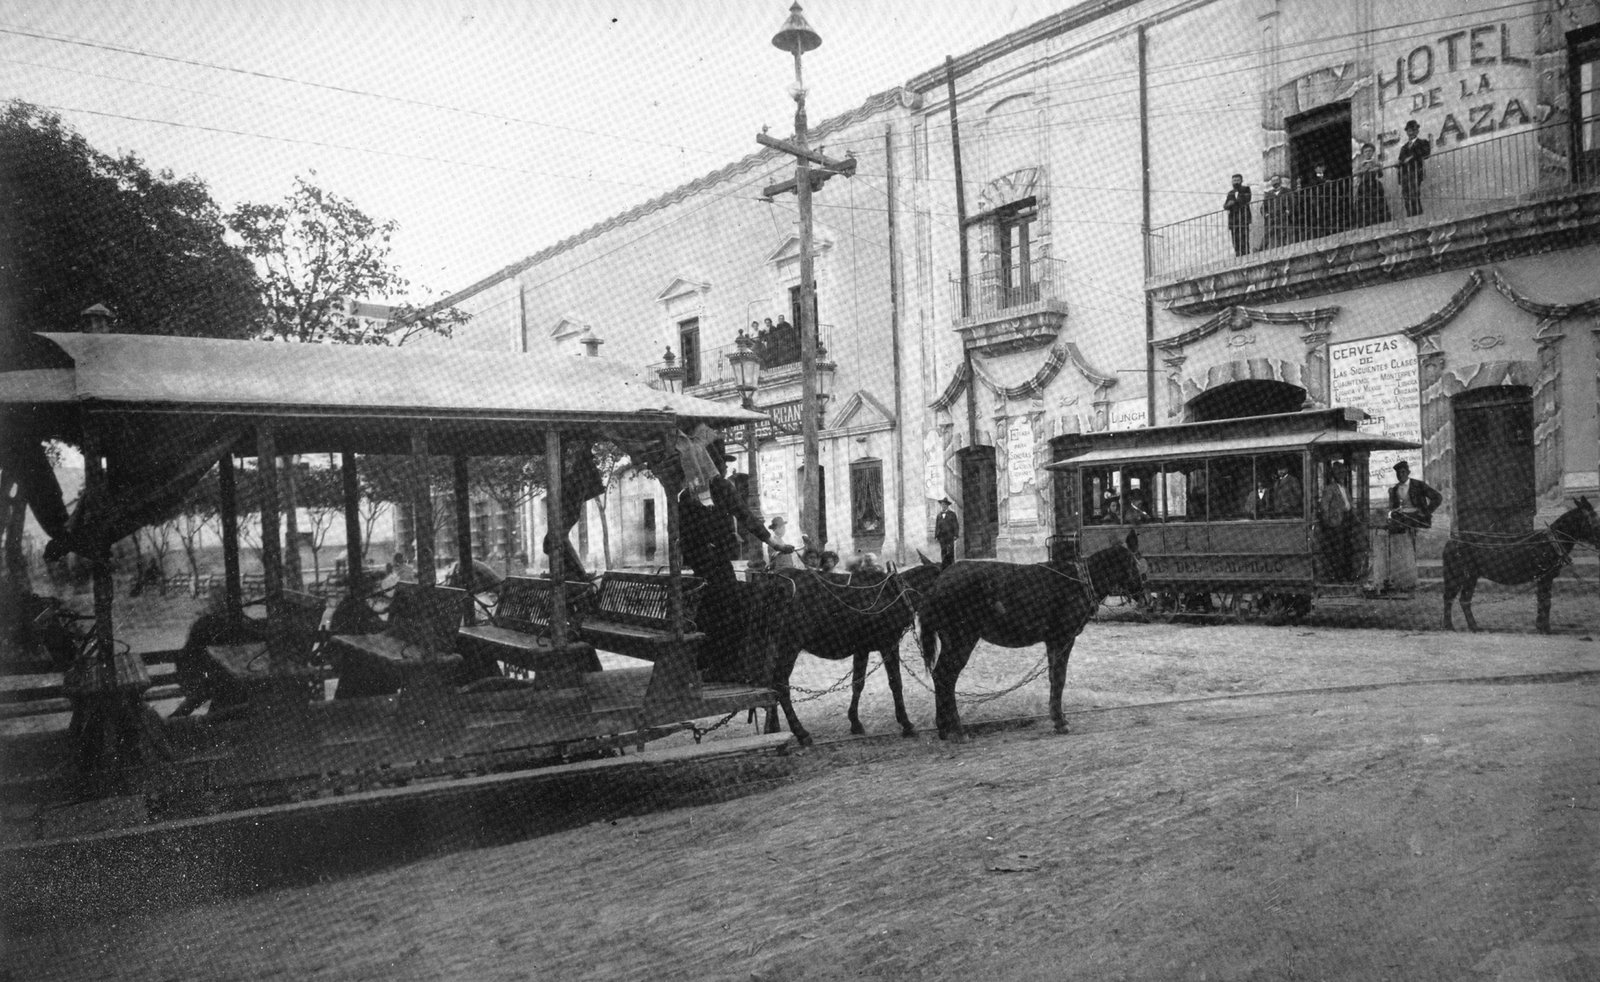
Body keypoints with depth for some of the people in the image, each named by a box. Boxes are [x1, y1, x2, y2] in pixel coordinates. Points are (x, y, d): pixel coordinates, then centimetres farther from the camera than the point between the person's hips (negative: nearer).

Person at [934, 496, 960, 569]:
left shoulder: (952, 514, 6)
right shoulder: (939, 515, 15)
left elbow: (956, 525, 3)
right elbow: (937, 526, 15)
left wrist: (956, 535, -6)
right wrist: (936, 536, 6)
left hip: (949, 536, -3)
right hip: (941, 537, 3)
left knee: (950, 551, -8)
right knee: (943, 552, -1)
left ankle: (951, 567, -6)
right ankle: (944, 566, 0)